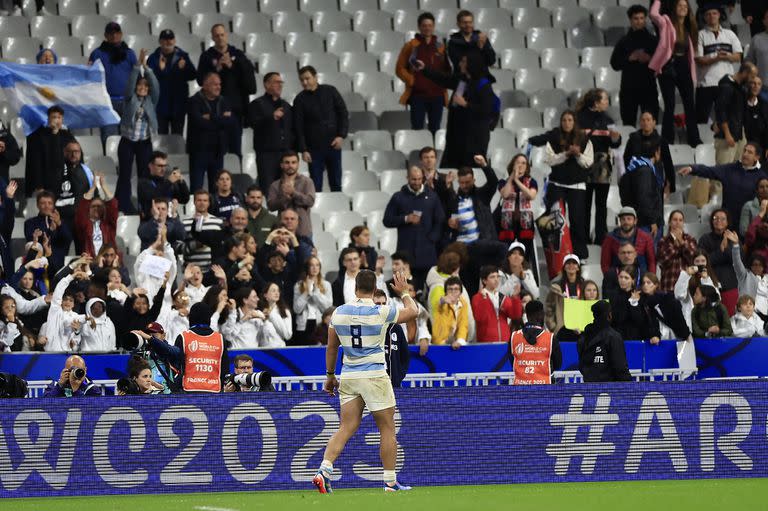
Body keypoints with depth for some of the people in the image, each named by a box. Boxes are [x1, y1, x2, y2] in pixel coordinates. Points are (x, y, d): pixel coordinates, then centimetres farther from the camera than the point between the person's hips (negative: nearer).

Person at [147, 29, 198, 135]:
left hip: (178, 103, 1)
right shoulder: (154, 58, 1)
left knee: (177, 135, 5)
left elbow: (193, 75, 0)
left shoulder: (182, 56, 5)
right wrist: (160, 69, -24)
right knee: (162, 134, 1)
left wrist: (184, 68, -19)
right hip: (161, 104, -1)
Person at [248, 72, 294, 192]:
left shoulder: (286, 105, 21)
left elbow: (293, 127, 26)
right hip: (267, 152, -6)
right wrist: (272, 117, -23)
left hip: (285, 151, 6)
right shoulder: (257, 104, 2)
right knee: (267, 186, -12)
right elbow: (253, 123, -14)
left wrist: (293, 147, 13)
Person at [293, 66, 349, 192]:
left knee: (336, 184, 7)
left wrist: (341, 135, -7)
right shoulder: (300, 100, 0)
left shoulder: (330, 91, 2)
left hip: (333, 145, 1)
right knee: (316, 186, -3)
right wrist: (303, 150, -9)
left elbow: (343, 114, 4)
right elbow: (298, 127, -2)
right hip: (314, 148, -1)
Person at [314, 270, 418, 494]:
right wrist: (403, 292, 24)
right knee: (387, 429, 6)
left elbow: (331, 348, 11)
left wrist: (330, 376, 22)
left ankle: (324, 470, -14)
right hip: (374, 376, -4)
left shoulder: (339, 313, 3)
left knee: (346, 428, 4)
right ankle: (390, 481, 8)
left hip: (348, 377, 4)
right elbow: (413, 311, 7)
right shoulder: (382, 312, -8)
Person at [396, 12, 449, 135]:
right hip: (418, 94, -3)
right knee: (417, 129, -4)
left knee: (435, 129, 7)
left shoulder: (440, 47, 9)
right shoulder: (410, 46, 1)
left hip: (437, 95, 3)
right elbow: (400, 68, 2)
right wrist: (411, 80, -9)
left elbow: (447, 69, 15)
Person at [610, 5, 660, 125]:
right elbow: (614, 64, 2)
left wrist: (650, 59, -12)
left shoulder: (653, 41, 8)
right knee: (628, 124, -1)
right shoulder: (624, 42, 9)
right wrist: (629, 58, -11)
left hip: (649, 88, -1)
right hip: (628, 88, 1)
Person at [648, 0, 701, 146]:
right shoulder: (667, 23, -2)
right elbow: (654, 14, -23)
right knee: (670, 106, -5)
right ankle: (667, 142, 0)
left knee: (690, 106, 5)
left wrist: (692, 73, 8)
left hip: (684, 69, 5)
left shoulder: (688, 28, 13)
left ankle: (694, 140, 11)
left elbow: (691, 52, 14)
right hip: (668, 68, -5)